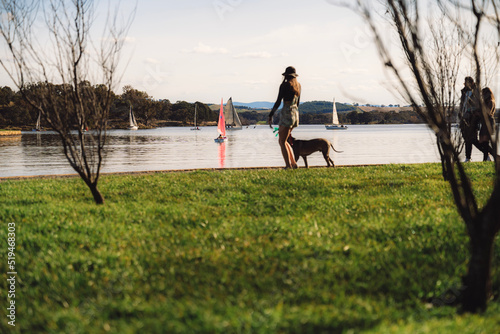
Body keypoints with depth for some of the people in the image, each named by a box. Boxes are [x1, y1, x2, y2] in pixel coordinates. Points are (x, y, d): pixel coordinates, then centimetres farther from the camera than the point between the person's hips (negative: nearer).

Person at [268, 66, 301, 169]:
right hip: (296, 113, 8)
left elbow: (278, 102, -10)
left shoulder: (284, 85, -7)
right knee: (284, 140, 17)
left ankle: (288, 165, -11)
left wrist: (271, 115, -5)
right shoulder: (298, 86, 14)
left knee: (282, 141, -3)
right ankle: (293, 163, 11)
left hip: (286, 113, -7)